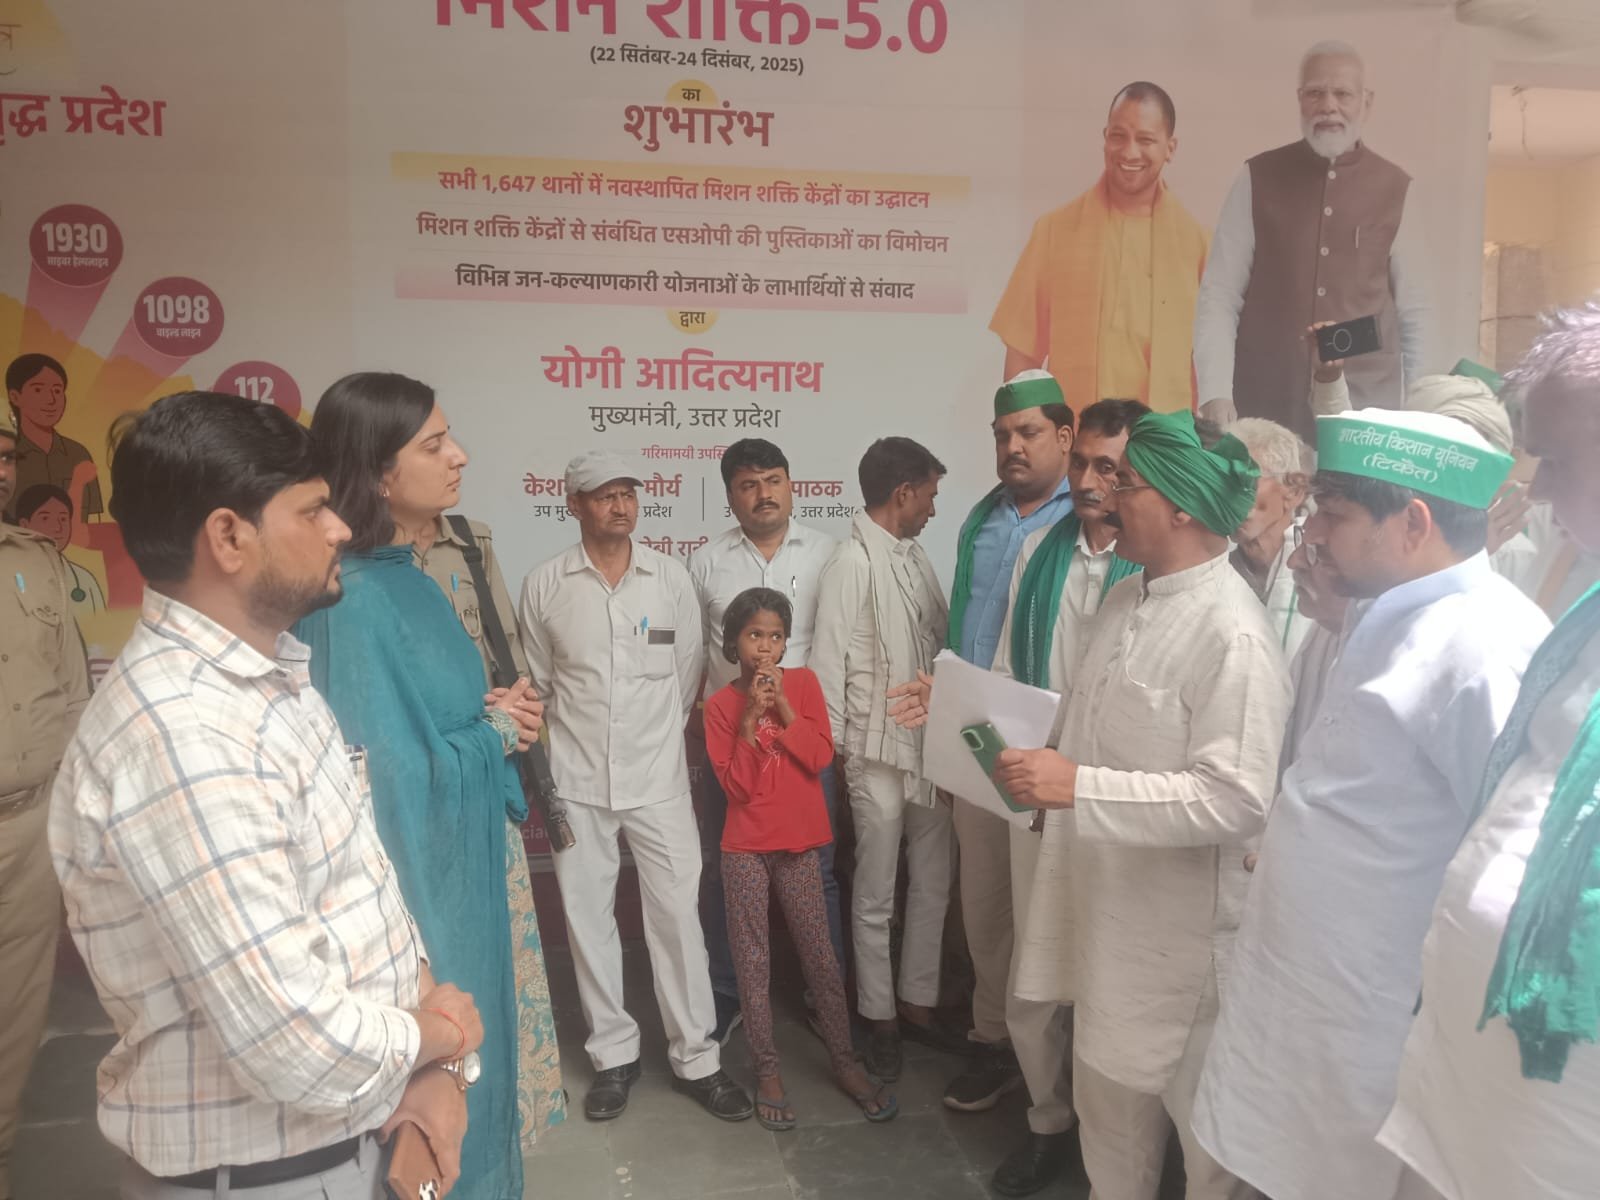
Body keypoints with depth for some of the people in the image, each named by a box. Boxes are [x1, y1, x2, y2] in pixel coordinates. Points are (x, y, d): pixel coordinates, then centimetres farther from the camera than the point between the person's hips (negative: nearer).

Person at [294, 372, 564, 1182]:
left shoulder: (403, 577, 4)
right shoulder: (357, 600, -24)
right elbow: (396, 776, -26)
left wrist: (492, 719, -4)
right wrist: (495, 729, -11)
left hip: (460, 862, 9)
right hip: (422, 880, -9)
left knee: (468, 1048, 23)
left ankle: (472, 1170, 41)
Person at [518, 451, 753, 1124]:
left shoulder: (671, 578, 0)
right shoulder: (545, 586, -2)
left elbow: (688, 675, 7)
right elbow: (537, 683, 7)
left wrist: (657, 737, 8)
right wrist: (577, 739, 8)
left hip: (659, 777, 0)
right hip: (578, 781, 0)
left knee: (677, 913, 2)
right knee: (588, 917, 9)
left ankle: (695, 1057, 16)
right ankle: (613, 1054, 25)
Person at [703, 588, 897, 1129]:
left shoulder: (803, 683, -1)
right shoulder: (721, 704, -5)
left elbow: (821, 756, -10)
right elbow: (736, 786, -12)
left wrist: (783, 707, -17)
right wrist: (750, 718, -20)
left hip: (799, 844, 1)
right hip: (745, 848, -1)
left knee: (820, 956, 6)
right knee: (753, 963, 7)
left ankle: (845, 1061, 19)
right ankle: (767, 1070, 19)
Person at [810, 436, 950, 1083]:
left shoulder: (915, 554, 8)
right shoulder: (852, 562, -14)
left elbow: (944, 641, 10)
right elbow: (829, 660, -13)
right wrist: (832, 748, -10)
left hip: (931, 745, 7)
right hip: (879, 753, -7)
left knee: (933, 884, 16)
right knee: (876, 897, 7)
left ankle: (920, 1000, 31)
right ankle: (880, 1018, 23)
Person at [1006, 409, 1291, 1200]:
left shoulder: (1232, 635, -22)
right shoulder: (1125, 598, 6)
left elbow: (1236, 799, -28)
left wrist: (1079, 787, -29)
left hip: (1179, 927, -8)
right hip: (1106, 905, 8)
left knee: (1201, 1122, 14)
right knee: (1108, 1097, 25)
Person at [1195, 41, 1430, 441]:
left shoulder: (1396, 189, 5)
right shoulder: (1258, 179, 1)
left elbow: (1413, 314, 9)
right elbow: (1219, 295, -2)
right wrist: (1216, 394, -13)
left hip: (1364, 410, 1)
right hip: (1262, 408, -1)